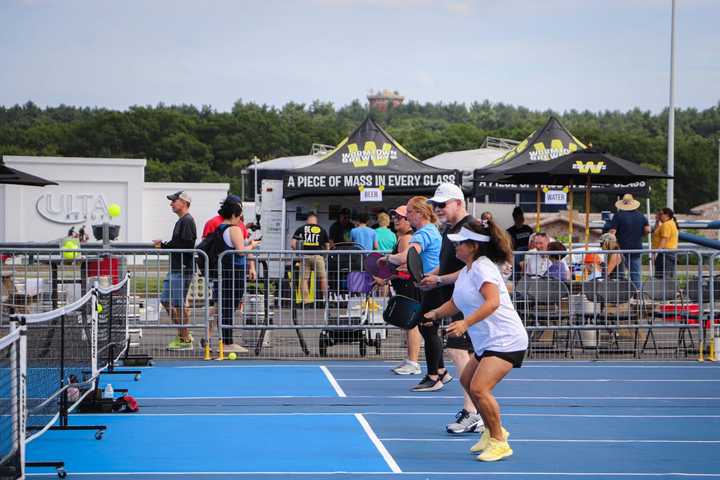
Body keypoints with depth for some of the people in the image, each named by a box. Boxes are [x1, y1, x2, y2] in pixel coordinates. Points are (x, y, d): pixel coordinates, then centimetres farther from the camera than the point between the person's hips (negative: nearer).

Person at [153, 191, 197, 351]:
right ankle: (183, 334, 19)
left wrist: (165, 245, -16)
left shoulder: (187, 221, -12)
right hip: (175, 269, 10)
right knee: (166, 301, 12)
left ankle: (185, 340, 0)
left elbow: (186, 245, -21)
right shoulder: (181, 221, 19)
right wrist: (164, 245, 7)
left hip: (183, 269, -10)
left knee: (178, 303, -7)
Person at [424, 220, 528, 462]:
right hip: (488, 341, 11)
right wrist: (435, 313, 12)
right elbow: (456, 303, 28)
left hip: (505, 340, -11)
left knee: (479, 388, -21)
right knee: (467, 381, 22)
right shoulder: (465, 272, 14)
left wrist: (465, 323, -40)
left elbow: (493, 302, -32)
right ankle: (492, 431, 35)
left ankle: (499, 443, -8)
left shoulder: (482, 267, -17)